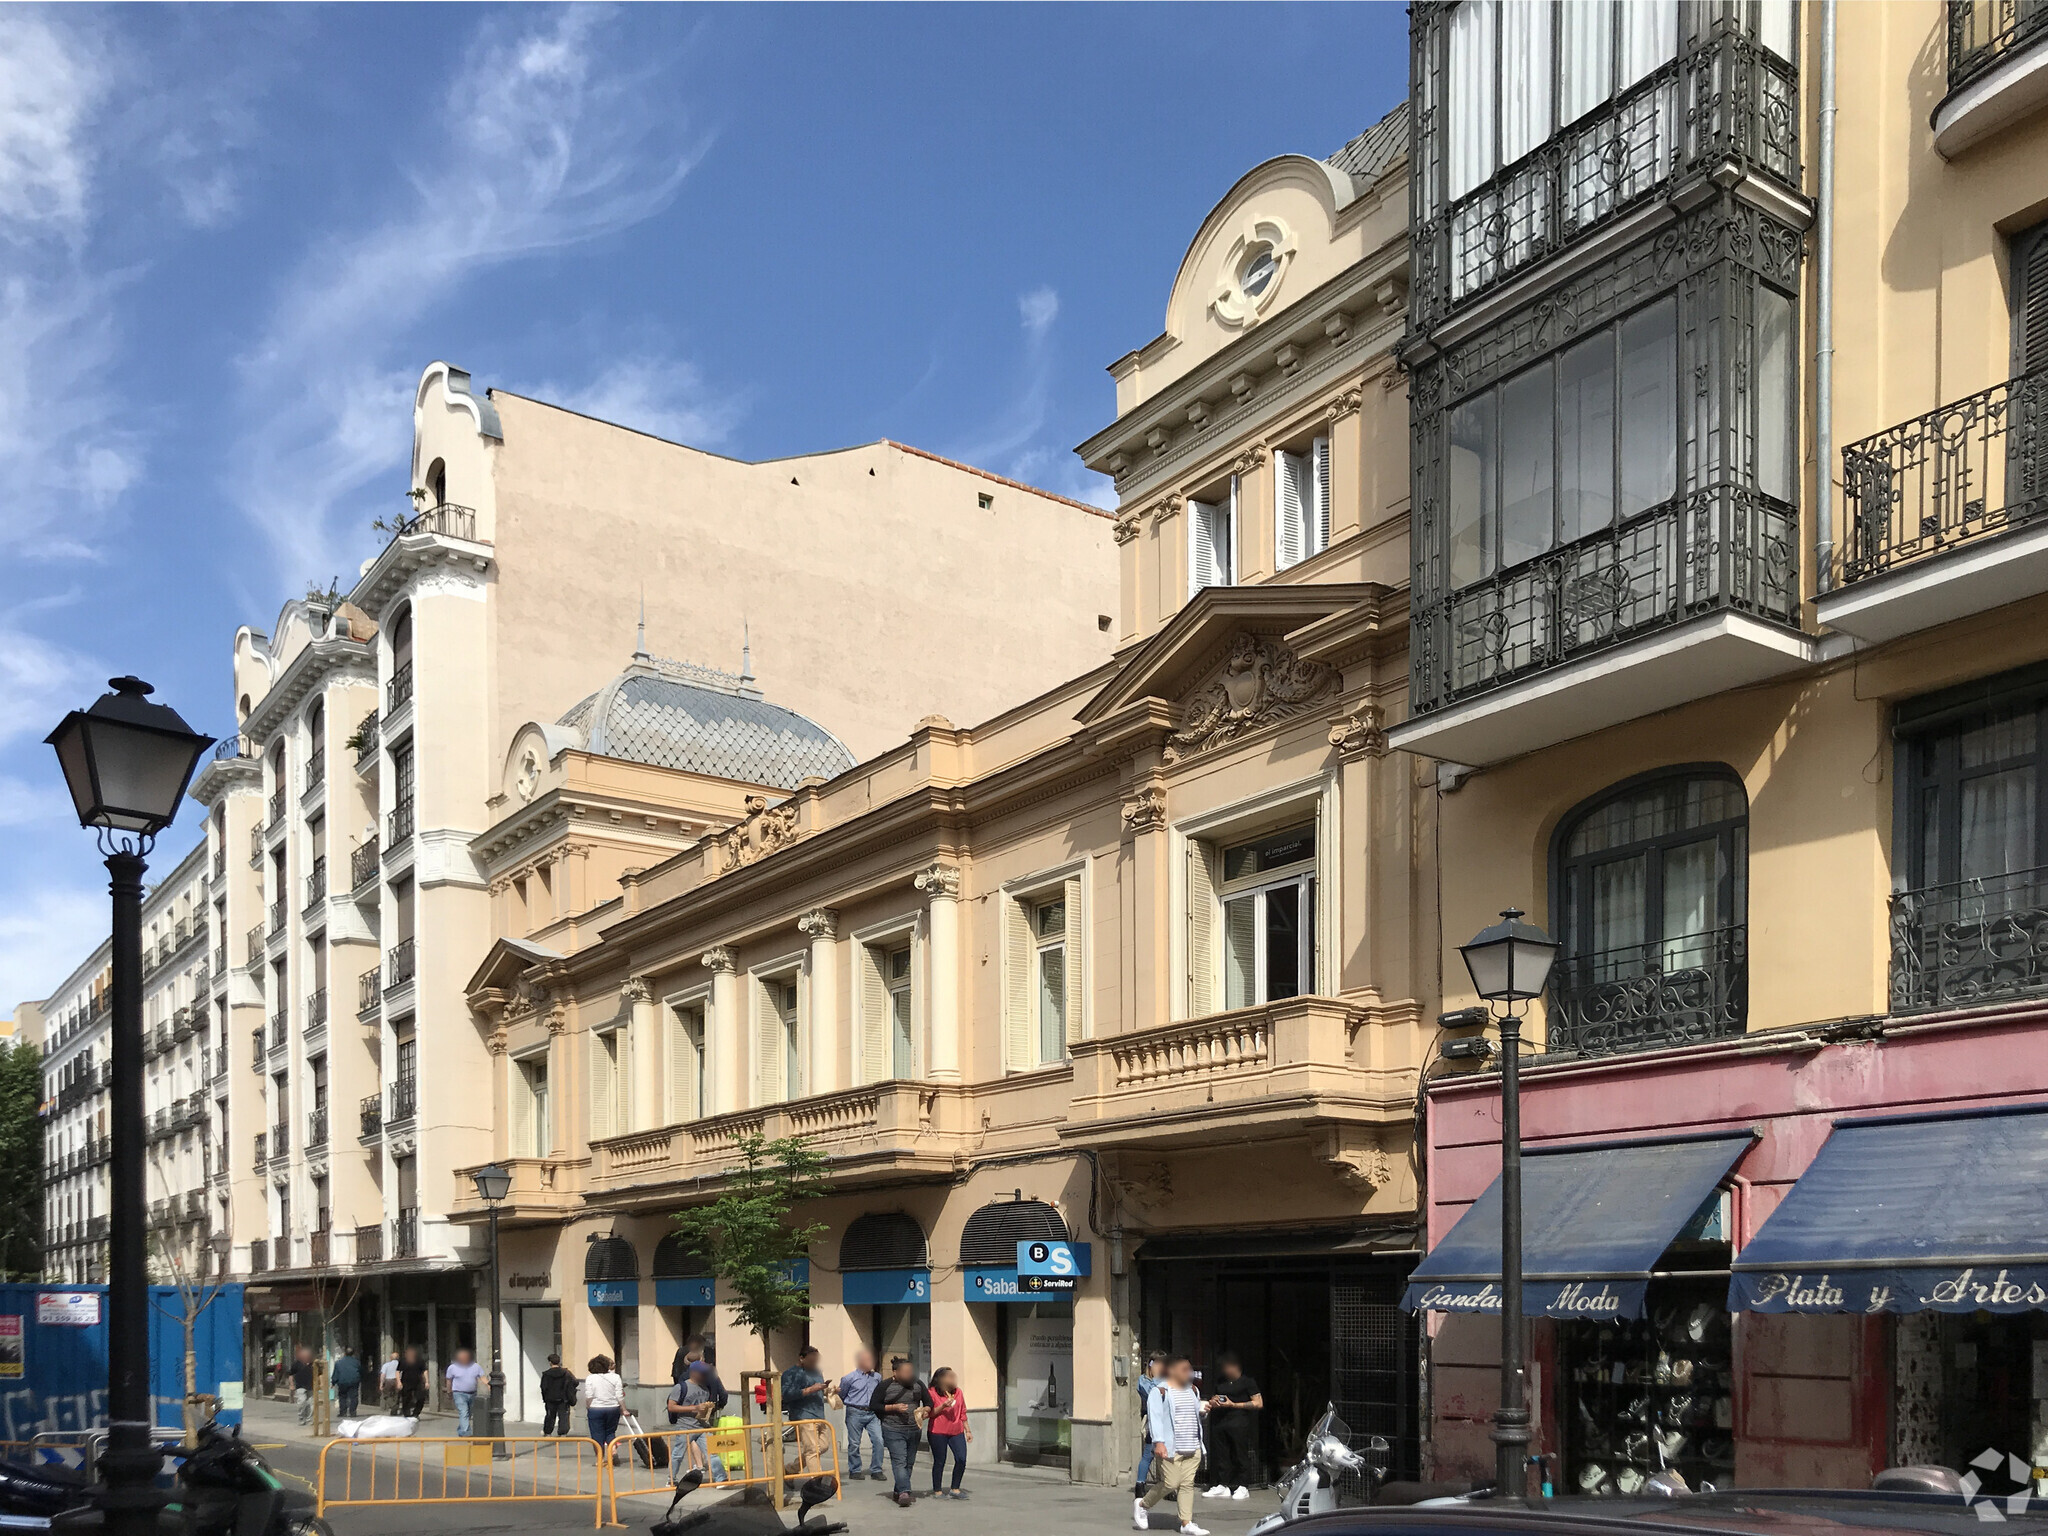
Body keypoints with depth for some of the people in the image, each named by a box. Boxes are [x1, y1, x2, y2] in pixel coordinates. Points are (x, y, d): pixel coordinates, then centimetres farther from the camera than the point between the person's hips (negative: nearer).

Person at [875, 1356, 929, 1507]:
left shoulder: (918, 1384, 8)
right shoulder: (885, 1386, -4)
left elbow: (928, 1402, 16)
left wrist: (925, 1410, -7)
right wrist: (894, 1407, -15)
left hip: (914, 1430, 5)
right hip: (893, 1430, -5)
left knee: (909, 1462, 9)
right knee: (899, 1461, -15)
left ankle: (898, 1491, 20)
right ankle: (904, 1492, -23)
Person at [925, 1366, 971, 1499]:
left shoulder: (958, 1392, 10)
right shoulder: (932, 1393, -5)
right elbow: (930, 1413, -7)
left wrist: (967, 1430, 18)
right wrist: (943, 1406, -20)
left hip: (956, 1431, 4)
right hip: (938, 1432, -4)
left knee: (961, 1459, -6)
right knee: (939, 1462, 3)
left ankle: (955, 1489, 9)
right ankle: (937, 1491, 17)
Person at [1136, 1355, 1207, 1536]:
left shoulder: (1192, 1390, 16)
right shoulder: (1160, 1391, -7)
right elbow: (1155, 1417, -13)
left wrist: (1203, 1409, 7)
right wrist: (1158, 1442, -22)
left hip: (1192, 1447, 7)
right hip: (1169, 1447, -7)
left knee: (1188, 1484, 2)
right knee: (1170, 1483, -7)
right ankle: (1142, 1505, 16)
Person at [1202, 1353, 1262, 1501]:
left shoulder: (1247, 1382, 2)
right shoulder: (1220, 1383, 22)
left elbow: (1259, 1403, -4)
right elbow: (1211, 1402, 32)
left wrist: (1233, 1404, -8)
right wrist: (1214, 1402, 5)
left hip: (1239, 1422, -6)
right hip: (1220, 1422, 6)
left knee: (1240, 1454, -6)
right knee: (1220, 1455, 3)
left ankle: (1242, 1487, 0)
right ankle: (1222, 1486, 9)